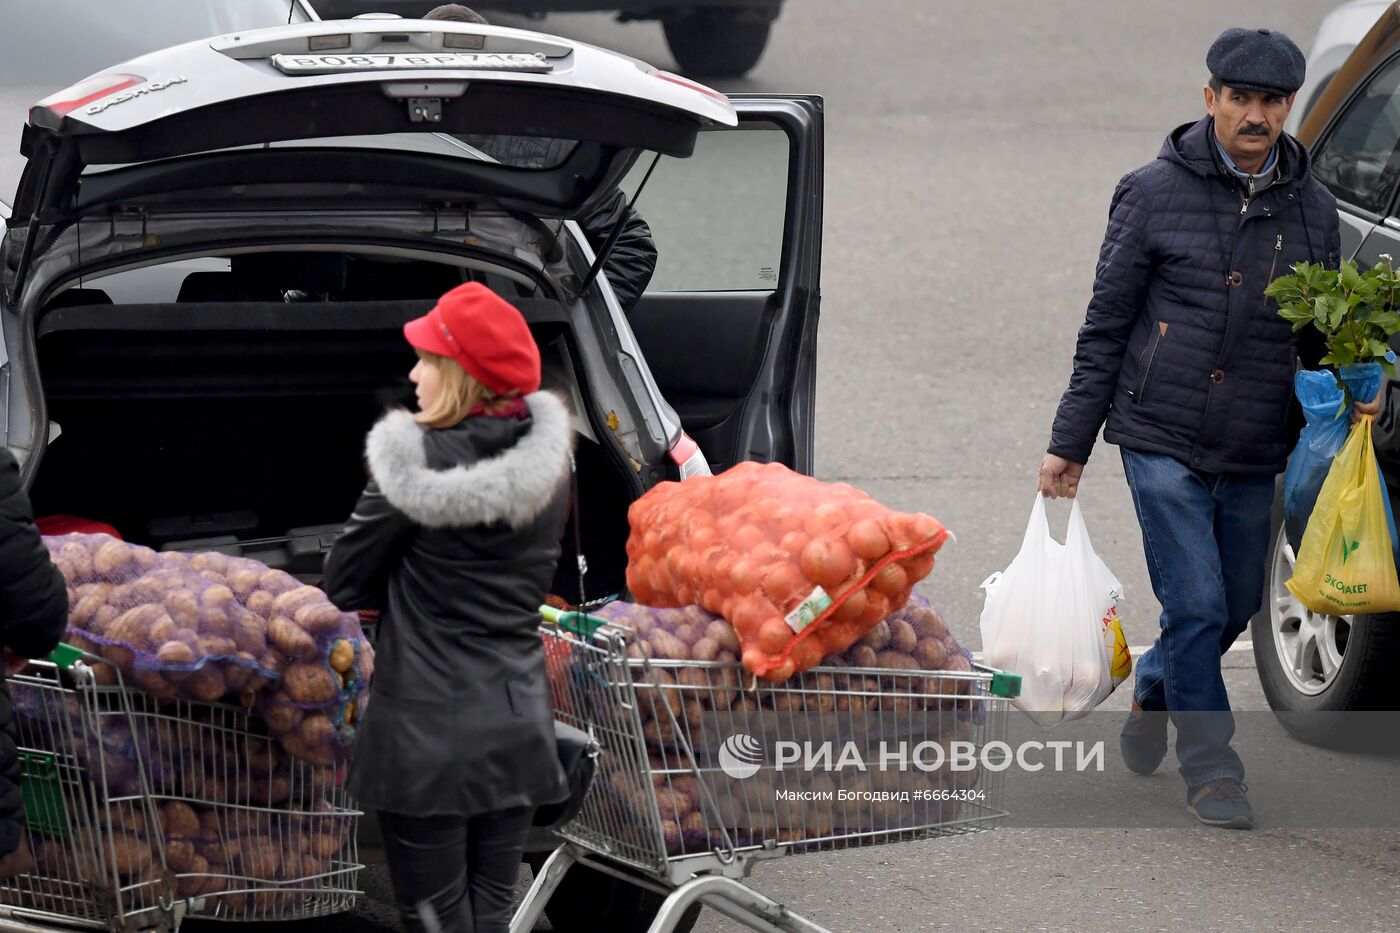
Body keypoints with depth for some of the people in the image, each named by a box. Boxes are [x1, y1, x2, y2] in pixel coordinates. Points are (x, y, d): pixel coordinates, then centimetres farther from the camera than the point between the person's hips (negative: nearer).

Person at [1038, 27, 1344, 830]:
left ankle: (1157, 691, 44)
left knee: (1236, 608, 14)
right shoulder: (1156, 193, -3)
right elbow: (1106, 326, 0)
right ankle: (1211, 770, 3)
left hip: (1254, 454, 4)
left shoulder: (1312, 209, 6)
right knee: (1197, 606, -9)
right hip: (1163, 440, -4)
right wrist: (1069, 444, 0)